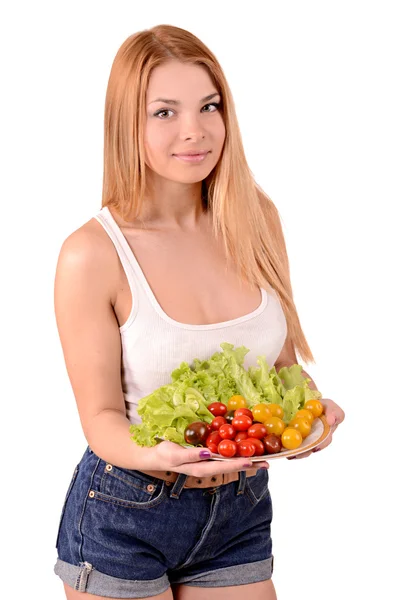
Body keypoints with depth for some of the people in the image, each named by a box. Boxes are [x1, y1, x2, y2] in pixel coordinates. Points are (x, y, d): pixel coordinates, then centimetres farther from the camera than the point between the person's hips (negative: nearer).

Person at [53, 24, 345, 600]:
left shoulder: (256, 221, -3)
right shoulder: (92, 254, -16)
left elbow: (283, 360, 7)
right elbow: (101, 416, -12)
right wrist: (159, 456, -32)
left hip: (241, 512, 4)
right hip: (123, 519, -4)